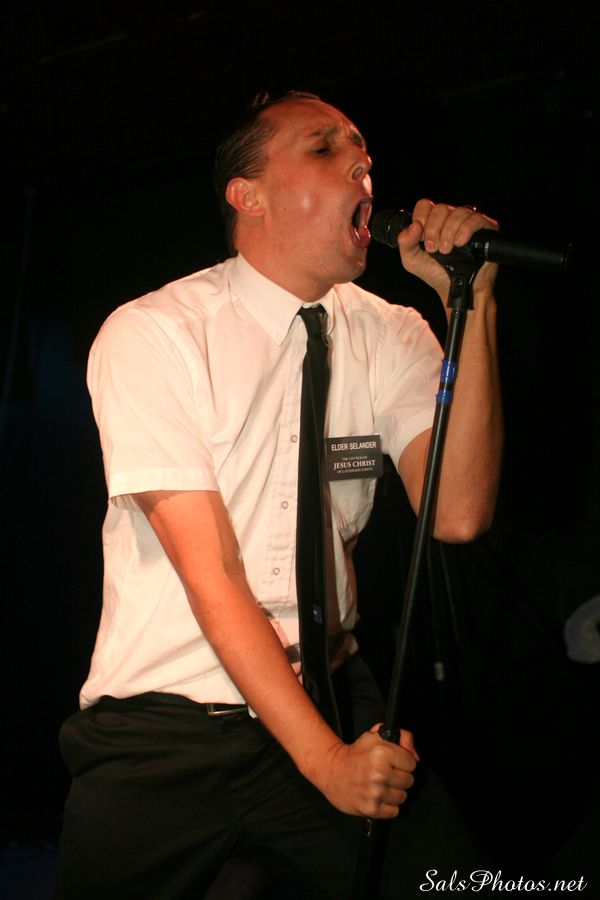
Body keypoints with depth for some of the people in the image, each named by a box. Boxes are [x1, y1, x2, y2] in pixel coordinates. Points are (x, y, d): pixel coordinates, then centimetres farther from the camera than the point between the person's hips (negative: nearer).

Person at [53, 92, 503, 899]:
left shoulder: (391, 336, -1)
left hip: (329, 696, 3)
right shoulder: (148, 336, -13)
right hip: (164, 730, -2)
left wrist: (472, 303, -21)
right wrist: (324, 757, -20)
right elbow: (212, 578, -18)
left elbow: (458, 514, -17)